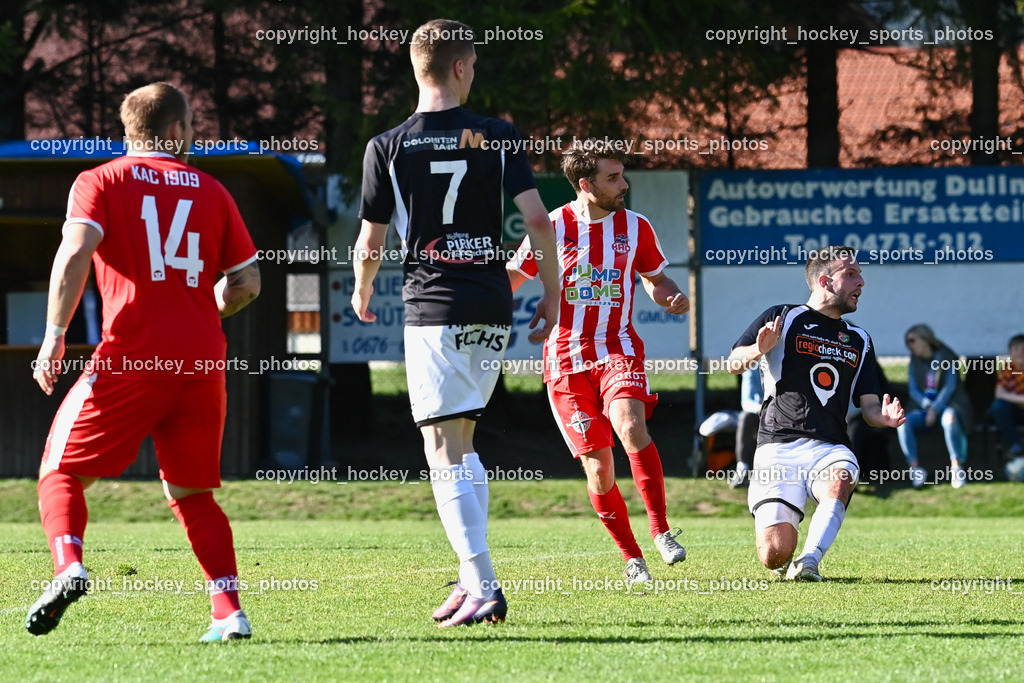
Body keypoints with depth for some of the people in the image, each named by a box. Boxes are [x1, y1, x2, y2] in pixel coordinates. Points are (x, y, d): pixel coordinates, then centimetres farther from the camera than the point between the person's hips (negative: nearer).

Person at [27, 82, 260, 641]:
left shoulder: (100, 183, 5)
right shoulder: (210, 192, 14)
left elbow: (76, 251, -12)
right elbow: (246, 282, 15)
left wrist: (54, 336, -11)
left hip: (131, 358, -3)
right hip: (203, 362, 3)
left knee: (62, 471, 5)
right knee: (191, 494, 15)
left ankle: (68, 567, -21)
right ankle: (229, 611, 2)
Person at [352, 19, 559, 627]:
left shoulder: (388, 147, -3)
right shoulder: (498, 137, 2)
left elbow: (371, 242, 1)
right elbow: (537, 218, -4)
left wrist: (362, 292, 21)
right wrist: (551, 294, 7)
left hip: (433, 308, -3)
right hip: (493, 308, 4)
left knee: (445, 450, -5)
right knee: (462, 443, 19)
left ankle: (483, 587, -16)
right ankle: (475, 575, 15)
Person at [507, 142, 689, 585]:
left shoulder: (634, 227, 4)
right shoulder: (553, 227, -2)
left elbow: (654, 278, 20)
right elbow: (511, 278, 8)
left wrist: (672, 297, -2)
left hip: (618, 348, 0)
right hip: (566, 358, 0)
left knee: (630, 426, -28)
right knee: (598, 466, -2)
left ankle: (661, 532, -23)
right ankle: (631, 558, 12)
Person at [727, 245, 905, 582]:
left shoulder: (859, 342, 20)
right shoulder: (782, 319, 6)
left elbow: (869, 404, 17)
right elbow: (734, 364, -2)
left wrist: (883, 416, -8)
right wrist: (758, 351, -24)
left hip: (830, 447, 3)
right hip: (779, 444, -3)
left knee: (839, 481, -36)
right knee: (774, 555, -15)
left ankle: (808, 562, -37)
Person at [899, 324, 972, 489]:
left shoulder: (945, 357, -1)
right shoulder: (915, 362, 13)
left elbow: (949, 387, -8)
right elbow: (913, 389, 6)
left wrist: (935, 409, -18)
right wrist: (927, 405, -14)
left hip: (947, 405, -4)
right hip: (924, 407, 4)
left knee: (949, 418, -41)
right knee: (903, 422, -28)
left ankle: (956, 465, -35)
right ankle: (914, 467, -30)